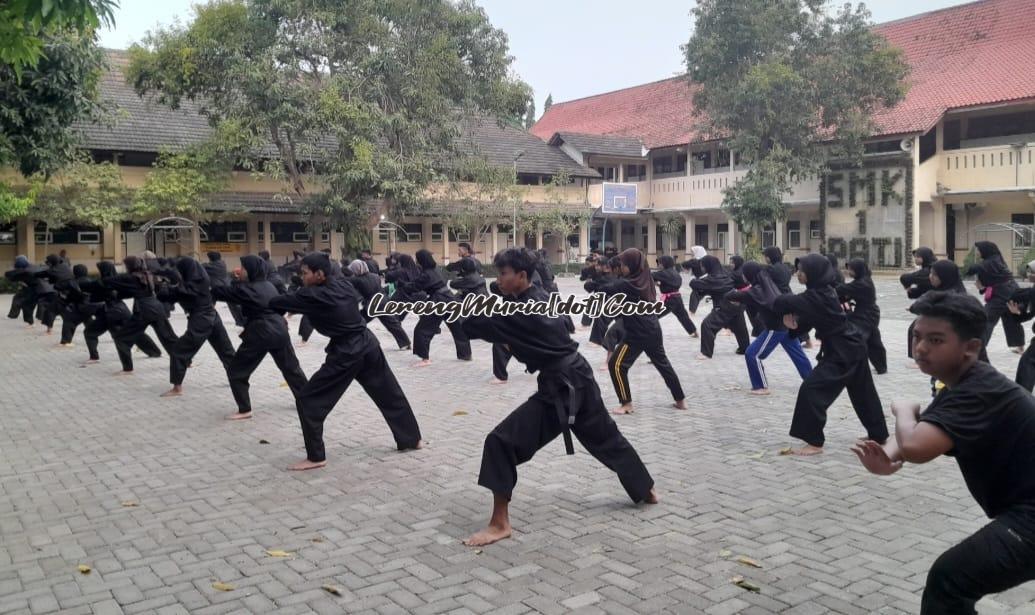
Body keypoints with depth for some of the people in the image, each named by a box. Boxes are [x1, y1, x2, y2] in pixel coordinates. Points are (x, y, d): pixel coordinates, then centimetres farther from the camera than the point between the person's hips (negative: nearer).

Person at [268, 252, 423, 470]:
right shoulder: (343, 284, 3)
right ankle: (411, 438, 33)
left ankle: (315, 457, 5)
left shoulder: (315, 296, -17)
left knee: (309, 400, 1)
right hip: (368, 344, 8)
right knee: (389, 394, 21)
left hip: (345, 354, -8)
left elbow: (284, 301, -8)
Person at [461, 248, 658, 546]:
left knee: (502, 442, -12)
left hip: (562, 387, -10)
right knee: (606, 438, 27)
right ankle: (646, 490, 46)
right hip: (576, 380, 10)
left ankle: (500, 523, -6)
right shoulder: (535, 297, 8)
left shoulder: (525, 311, -19)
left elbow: (482, 323, -21)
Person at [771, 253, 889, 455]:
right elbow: (809, 317, 9)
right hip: (851, 347, 10)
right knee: (863, 392, 23)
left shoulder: (816, 297, -24)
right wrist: (796, 322, -11)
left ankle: (814, 442, -7)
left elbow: (783, 303, -27)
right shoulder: (824, 290, 5)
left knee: (812, 390, -12)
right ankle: (878, 434, 40)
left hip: (842, 352, -10)